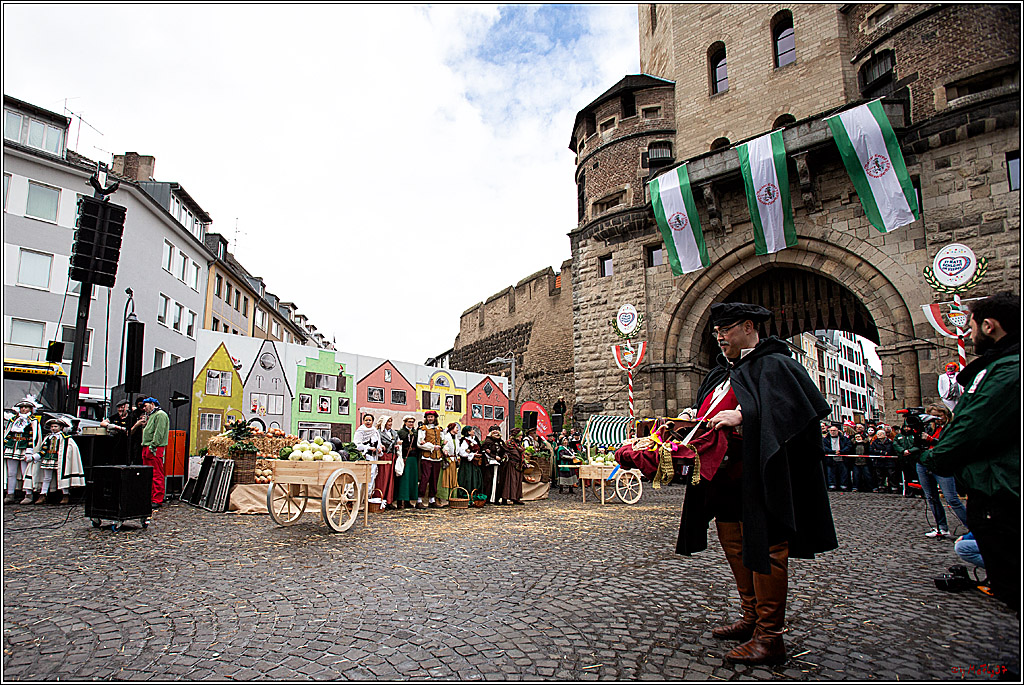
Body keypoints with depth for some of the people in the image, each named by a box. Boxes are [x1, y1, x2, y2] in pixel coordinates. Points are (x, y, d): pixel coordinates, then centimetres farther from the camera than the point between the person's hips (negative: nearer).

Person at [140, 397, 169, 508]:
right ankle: (149, 498, 17)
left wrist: (153, 446, -21)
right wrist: (145, 445, 14)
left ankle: (158, 500, -10)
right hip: (146, 448, 11)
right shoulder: (150, 416, 25)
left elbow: (159, 433, -17)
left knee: (157, 475, -9)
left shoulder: (160, 415, -8)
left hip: (155, 450, -10)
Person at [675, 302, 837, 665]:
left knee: (764, 549, -4)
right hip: (726, 478, 9)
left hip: (759, 479, -9)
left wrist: (741, 415, -27)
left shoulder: (773, 365, -7)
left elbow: (792, 406, -21)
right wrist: (695, 415, 5)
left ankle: (770, 637, 5)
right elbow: (710, 409, 27)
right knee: (733, 544, 14)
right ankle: (752, 619, 29)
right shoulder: (722, 372, 18)